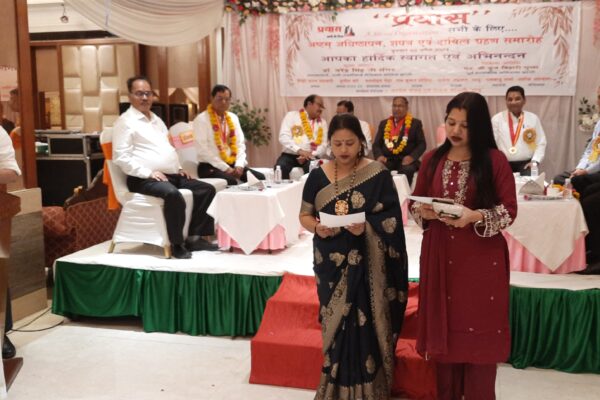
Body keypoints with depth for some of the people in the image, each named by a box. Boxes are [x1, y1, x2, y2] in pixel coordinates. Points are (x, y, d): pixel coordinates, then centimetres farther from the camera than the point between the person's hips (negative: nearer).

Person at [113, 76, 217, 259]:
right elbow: (121, 157, -14)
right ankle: (176, 244, -22)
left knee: (207, 189, -2)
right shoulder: (125, 122, -4)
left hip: (171, 176, 9)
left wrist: (178, 168, 13)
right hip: (145, 179, -9)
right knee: (173, 194, -37)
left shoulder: (157, 120, 23)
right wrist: (148, 172, -20)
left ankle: (194, 237, -2)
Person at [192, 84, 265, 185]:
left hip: (233, 164, 6)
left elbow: (240, 144, 10)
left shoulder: (233, 117, 13)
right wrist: (225, 168, -17)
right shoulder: (201, 119, -6)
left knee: (260, 178, -16)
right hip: (210, 166, -6)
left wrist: (239, 165, -9)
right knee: (231, 181, -35)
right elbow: (203, 150, -13)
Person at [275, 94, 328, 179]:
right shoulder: (291, 116, 7)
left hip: (311, 158, 1)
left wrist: (310, 155, -13)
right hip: (290, 155, -1)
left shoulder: (323, 123, 16)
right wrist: (299, 151, -19)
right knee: (281, 167, -31)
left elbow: (324, 145, 7)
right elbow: (283, 137, -5)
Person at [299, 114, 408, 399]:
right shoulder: (318, 176, 2)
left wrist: (365, 228, -24)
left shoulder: (378, 175, -5)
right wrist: (317, 227, -15)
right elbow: (304, 216, 6)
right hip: (331, 263, 2)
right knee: (337, 327, 9)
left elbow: (391, 221, -6)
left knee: (365, 328, 0)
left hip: (367, 265, -2)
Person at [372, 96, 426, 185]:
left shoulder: (415, 123, 12)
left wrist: (412, 156, -15)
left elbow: (422, 144, 5)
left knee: (407, 170, -36)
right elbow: (376, 144, 14)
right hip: (387, 160, 2)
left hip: (406, 159, -2)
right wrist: (379, 156, -8)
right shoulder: (384, 123, 19)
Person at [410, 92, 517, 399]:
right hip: (440, 255, 3)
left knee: (478, 331, 4)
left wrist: (475, 217, -22)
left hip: (481, 258, -3)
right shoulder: (432, 159, 4)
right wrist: (424, 212, -12)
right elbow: (415, 202, 10)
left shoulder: (495, 160, -6)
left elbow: (509, 210, -6)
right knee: (444, 326, 12)